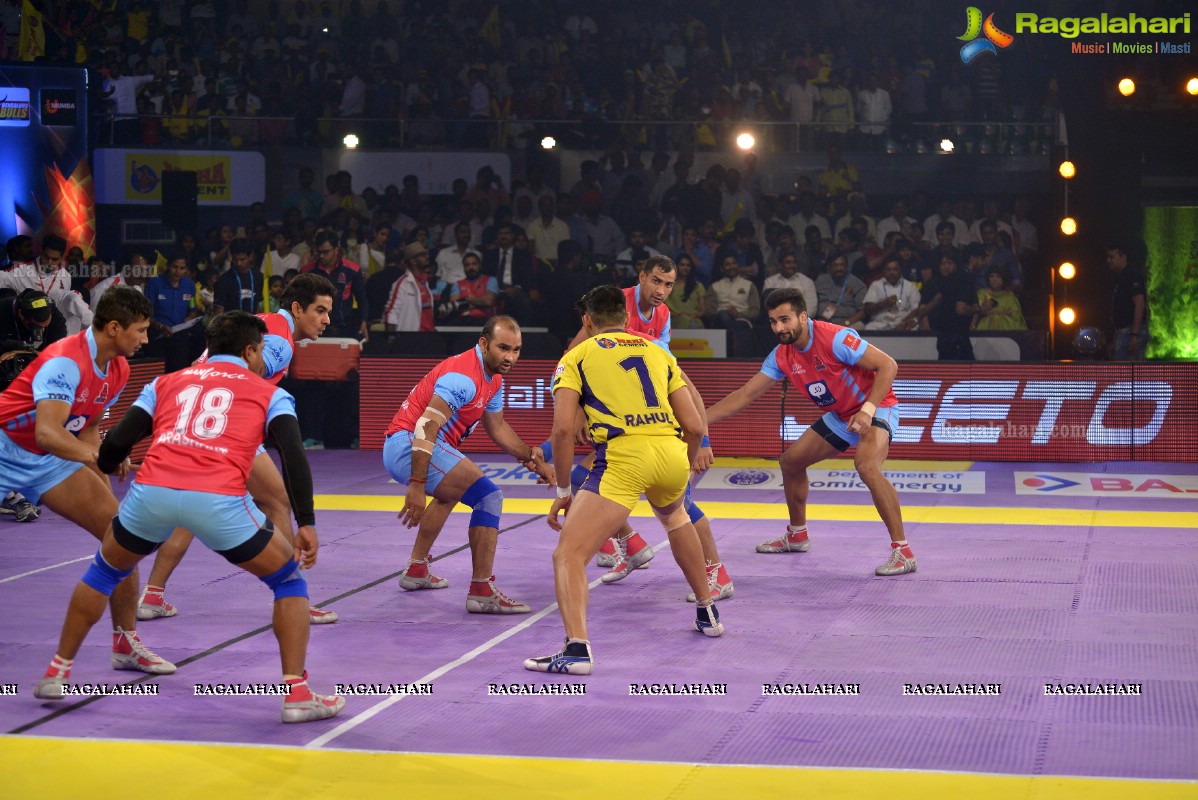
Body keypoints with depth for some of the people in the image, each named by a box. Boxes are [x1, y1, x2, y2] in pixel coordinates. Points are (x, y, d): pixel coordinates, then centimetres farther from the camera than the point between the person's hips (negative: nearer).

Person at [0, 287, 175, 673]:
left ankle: (126, 644, 8)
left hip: (49, 461, 7)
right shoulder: (65, 361, -27)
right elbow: (47, 433, -36)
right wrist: (93, 454, -48)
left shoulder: (118, 369, 0)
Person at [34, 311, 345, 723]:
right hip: (218, 500, -3)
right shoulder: (269, 393, 22)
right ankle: (297, 694, 10)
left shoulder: (165, 383, 27)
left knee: (104, 571, 32)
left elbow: (115, 444, 19)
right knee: (289, 580, 19)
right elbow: (293, 455, 4)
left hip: (151, 490, 3)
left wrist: (109, 464, 43)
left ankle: (56, 675, 37)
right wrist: (306, 523, 1)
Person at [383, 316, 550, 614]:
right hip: (409, 443, -11)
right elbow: (426, 427, -28)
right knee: (489, 496, -19)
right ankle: (482, 592, -22)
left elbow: (497, 427, 25)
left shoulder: (493, 379, 12)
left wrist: (528, 454, 10)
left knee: (451, 492, 39)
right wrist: (417, 486, -34)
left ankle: (416, 570, 47)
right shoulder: (464, 376, -21)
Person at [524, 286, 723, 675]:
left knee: (568, 555, -3)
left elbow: (563, 428, 1)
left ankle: (577, 648, -24)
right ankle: (707, 613, 45)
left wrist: (563, 490, 10)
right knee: (675, 516, 38)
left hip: (623, 457, -5)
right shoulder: (659, 353, 24)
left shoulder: (576, 357, 14)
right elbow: (695, 426, 19)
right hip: (672, 452, 5)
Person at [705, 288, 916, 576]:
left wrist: (867, 409, -34)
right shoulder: (782, 356, -4)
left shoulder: (835, 338, -26)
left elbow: (887, 365, -24)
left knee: (866, 466, -33)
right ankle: (797, 536, 34)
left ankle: (903, 552, -27)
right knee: (790, 461, 12)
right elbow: (745, 395, 0)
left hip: (876, 408, -8)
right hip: (840, 416, 8)